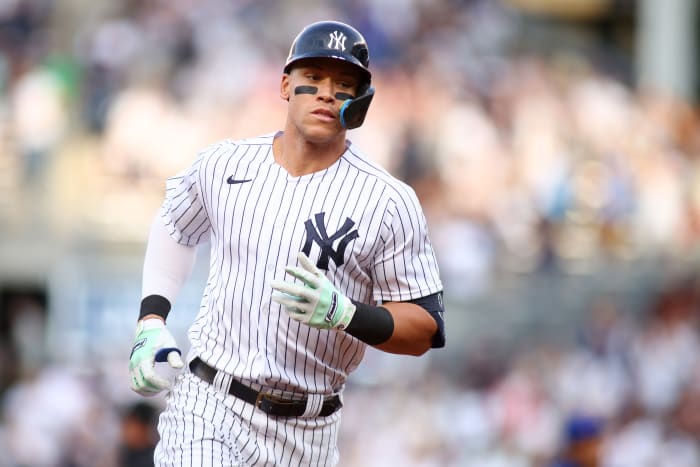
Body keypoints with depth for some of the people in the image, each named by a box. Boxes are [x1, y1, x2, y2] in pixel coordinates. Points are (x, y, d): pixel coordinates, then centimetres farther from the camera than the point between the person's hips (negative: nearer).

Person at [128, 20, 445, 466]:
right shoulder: (223, 164, 3)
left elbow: (425, 331, -6)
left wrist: (341, 312, -23)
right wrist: (151, 321, 10)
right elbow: (174, 228, 23)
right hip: (207, 411, 0)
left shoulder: (389, 201, -6)